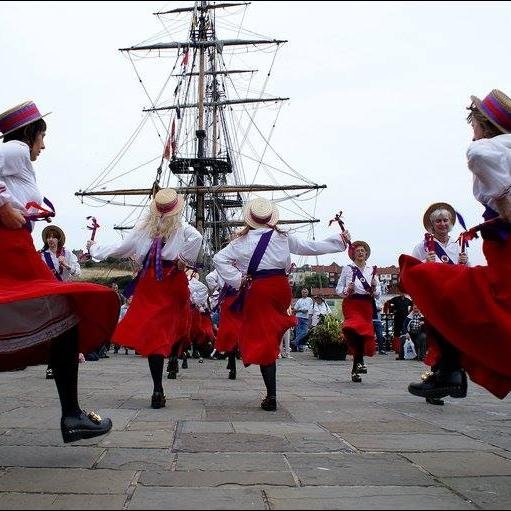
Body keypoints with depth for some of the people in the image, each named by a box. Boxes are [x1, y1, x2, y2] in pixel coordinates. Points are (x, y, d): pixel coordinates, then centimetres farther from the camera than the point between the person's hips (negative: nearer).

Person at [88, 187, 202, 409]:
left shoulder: (143, 228, 7)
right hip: (173, 282, -1)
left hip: (149, 283, 1)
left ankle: (158, 391, 0)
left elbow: (120, 248, 12)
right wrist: (184, 260, -8)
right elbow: (197, 237, -20)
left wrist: (94, 249, 28)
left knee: (152, 334, 2)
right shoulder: (181, 228, 1)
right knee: (173, 326, 17)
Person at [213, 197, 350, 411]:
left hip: (256, 290, -2)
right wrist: (340, 241, 24)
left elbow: (219, 259, -6)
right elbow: (311, 247, 12)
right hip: (281, 288, 3)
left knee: (263, 341, -1)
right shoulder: (283, 237, 4)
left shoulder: (243, 240, 0)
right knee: (272, 335, 24)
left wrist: (238, 280, -4)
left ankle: (271, 396, -3)